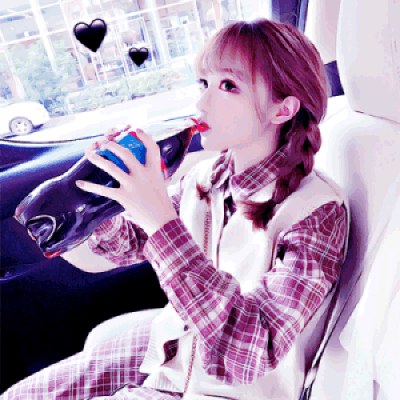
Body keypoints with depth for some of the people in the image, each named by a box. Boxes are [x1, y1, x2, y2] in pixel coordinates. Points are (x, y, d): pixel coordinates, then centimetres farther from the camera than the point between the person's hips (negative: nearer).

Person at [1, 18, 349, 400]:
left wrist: (163, 222, -38)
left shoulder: (319, 210, -24)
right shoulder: (205, 177, -6)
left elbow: (256, 353, -33)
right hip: (171, 348, 5)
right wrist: (100, 194, -16)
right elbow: (125, 245, 6)